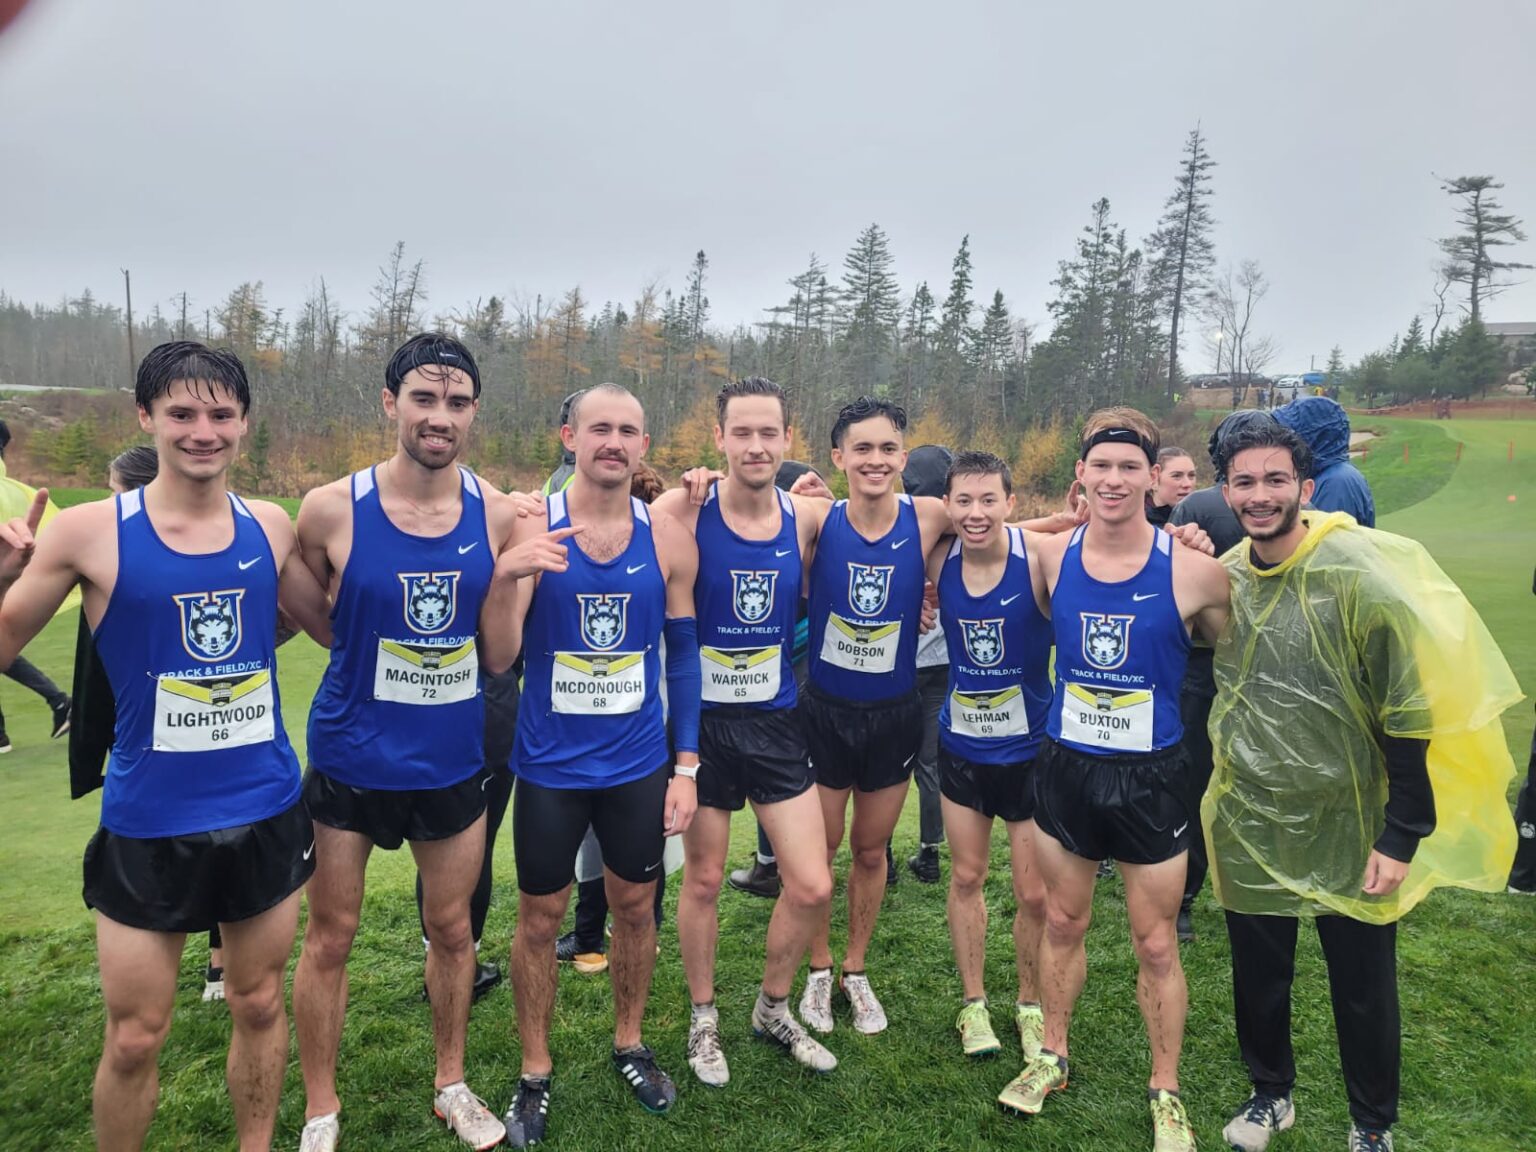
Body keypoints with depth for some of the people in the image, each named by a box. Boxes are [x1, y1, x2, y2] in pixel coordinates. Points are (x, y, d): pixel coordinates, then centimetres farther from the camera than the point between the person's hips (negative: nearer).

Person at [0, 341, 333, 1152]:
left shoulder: (270, 527, -2)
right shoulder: (93, 531, -10)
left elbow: (337, 629, 10)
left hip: (266, 810, 3)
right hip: (148, 824, -2)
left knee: (259, 1004, 18)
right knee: (134, 1038, 11)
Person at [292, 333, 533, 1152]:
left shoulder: (496, 515, -7)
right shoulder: (331, 509, -13)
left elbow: (498, 656, -5)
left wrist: (509, 574, -19)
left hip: (453, 760, 2)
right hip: (351, 757, -2)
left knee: (453, 929, 17)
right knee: (330, 937, 12)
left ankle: (450, 1084, 41)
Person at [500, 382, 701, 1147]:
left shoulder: (668, 540, -4)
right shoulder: (528, 530, -11)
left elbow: (683, 654, 3)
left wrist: (686, 764, 1)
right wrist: (517, 573, -32)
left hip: (639, 765, 2)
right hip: (550, 765, -2)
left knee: (635, 907, 17)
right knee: (540, 917, 12)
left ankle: (629, 1045, 40)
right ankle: (535, 1074, 33)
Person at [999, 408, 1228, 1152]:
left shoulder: (1193, 570, -13)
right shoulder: (1053, 557, -5)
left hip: (1150, 777, -2)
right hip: (1065, 768, 3)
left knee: (1155, 945, 10)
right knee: (1063, 923, 18)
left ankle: (1165, 1092, 31)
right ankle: (1052, 1056, 38)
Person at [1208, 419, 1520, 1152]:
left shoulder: (1360, 575, -17)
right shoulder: (1222, 578, -2)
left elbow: (1408, 714, -14)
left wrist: (1402, 835, -14)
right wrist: (1211, 791, 12)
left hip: (1347, 829, -4)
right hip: (1249, 827, 4)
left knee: (1362, 987, 13)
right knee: (1257, 976, 17)